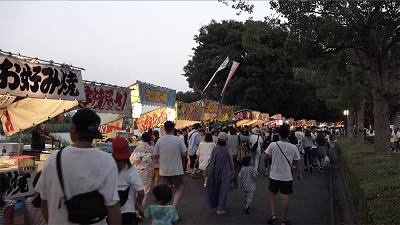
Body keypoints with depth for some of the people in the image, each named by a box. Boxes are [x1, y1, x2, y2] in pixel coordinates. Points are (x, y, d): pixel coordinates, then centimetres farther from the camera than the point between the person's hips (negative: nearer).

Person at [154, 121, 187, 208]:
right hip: (176, 170, -2)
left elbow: (156, 155, 2)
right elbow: (184, 154, -7)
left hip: (163, 171, 2)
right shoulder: (178, 140, -11)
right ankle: (173, 207, -2)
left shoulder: (159, 141, -4)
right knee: (180, 188, 13)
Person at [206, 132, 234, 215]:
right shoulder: (228, 150, -12)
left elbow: (211, 160, 3)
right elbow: (231, 163, -3)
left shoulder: (214, 149, -5)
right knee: (223, 190, 8)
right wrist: (232, 171, 15)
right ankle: (220, 209, 13)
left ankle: (214, 204, 33)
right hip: (225, 172, -3)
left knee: (215, 188, 21)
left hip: (214, 172, 3)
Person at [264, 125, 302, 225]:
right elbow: (297, 163, -2)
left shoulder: (273, 145, -14)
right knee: (285, 198, 7)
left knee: (272, 194, 20)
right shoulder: (293, 147, -10)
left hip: (274, 176, 0)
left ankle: (273, 215, 11)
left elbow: (265, 158, -7)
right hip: (287, 177, 0)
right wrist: (299, 174, 12)